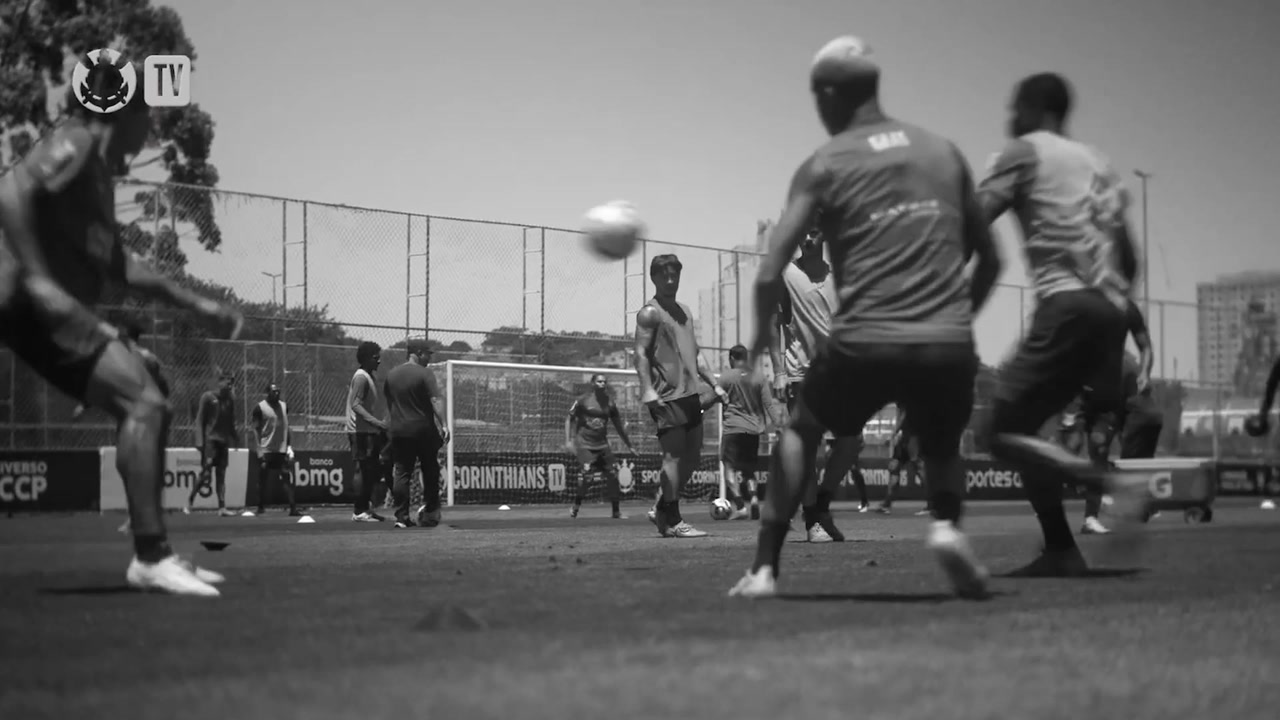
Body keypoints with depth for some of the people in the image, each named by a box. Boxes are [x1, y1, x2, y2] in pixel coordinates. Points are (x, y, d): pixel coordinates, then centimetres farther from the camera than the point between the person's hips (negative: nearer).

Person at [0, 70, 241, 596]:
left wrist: (196, 305, 30)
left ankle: (153, 556, 14)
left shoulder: (100, 167, 23)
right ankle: (151, 557, -21)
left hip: (63, 313, 10)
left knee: (149, 407, 12)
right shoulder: (75, 143, -5)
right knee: (142, 400, -19)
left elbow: (116, 266, 31)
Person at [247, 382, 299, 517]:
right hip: (265, 451, -4)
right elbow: (253, 430, -6)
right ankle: (261, 508, 14)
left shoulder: (284, 406, 12)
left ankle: (293, 508, -5)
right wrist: (258, 451, -13)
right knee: (264, 480, 2)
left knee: (288, 478, -4)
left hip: (281, 450, 4)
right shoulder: (260, 407, -4)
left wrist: (290, 446, 10)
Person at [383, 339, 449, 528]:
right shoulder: (425, 374, -9)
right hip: (424, 430, -4)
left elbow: (388, 401, 16)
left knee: (401, 473, 5)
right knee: (430, 472, 8)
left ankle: (402, 516, 0)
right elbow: (436, 400, -19)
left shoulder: (391, 375, 9)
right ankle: (429, 514, 6)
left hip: (398, 431, 5)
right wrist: (444, 425, -23)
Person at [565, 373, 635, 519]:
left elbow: (618, 425, 16)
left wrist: (629, 445, 19)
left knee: (613, 475, -2)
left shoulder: (610, 402, 7)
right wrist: (568, 440, -6)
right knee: (586, 473, -21)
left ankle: (616, 511, 9)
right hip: (584, 444, -4)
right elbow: (569, 419, 3)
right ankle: (576, 506, -3)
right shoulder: (583, 400, -3)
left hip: (602, 445, 4)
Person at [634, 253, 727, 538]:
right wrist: (648, 390, -23)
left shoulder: (684, 312, 22)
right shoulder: (649, 313, -3)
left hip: (690, 394, 8)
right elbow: (641, 354, -11)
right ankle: (673, 521, -4)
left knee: (692, 458, 8)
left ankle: (661, 510, 20)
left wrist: (713, 384, 21)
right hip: (667, 396, -8)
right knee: (674, 456, -9)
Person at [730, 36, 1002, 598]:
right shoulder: (944, 152, 15)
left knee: (800, 433, 24)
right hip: (949, 344, 2)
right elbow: (989, 260, 20)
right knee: (942, 448, 29)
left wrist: (762, 335, 15)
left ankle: (764, 568, 15)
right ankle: (947, 525, -2)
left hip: (864, 342, -2)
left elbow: (771, 275, -2)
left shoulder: (823, 166, 4)